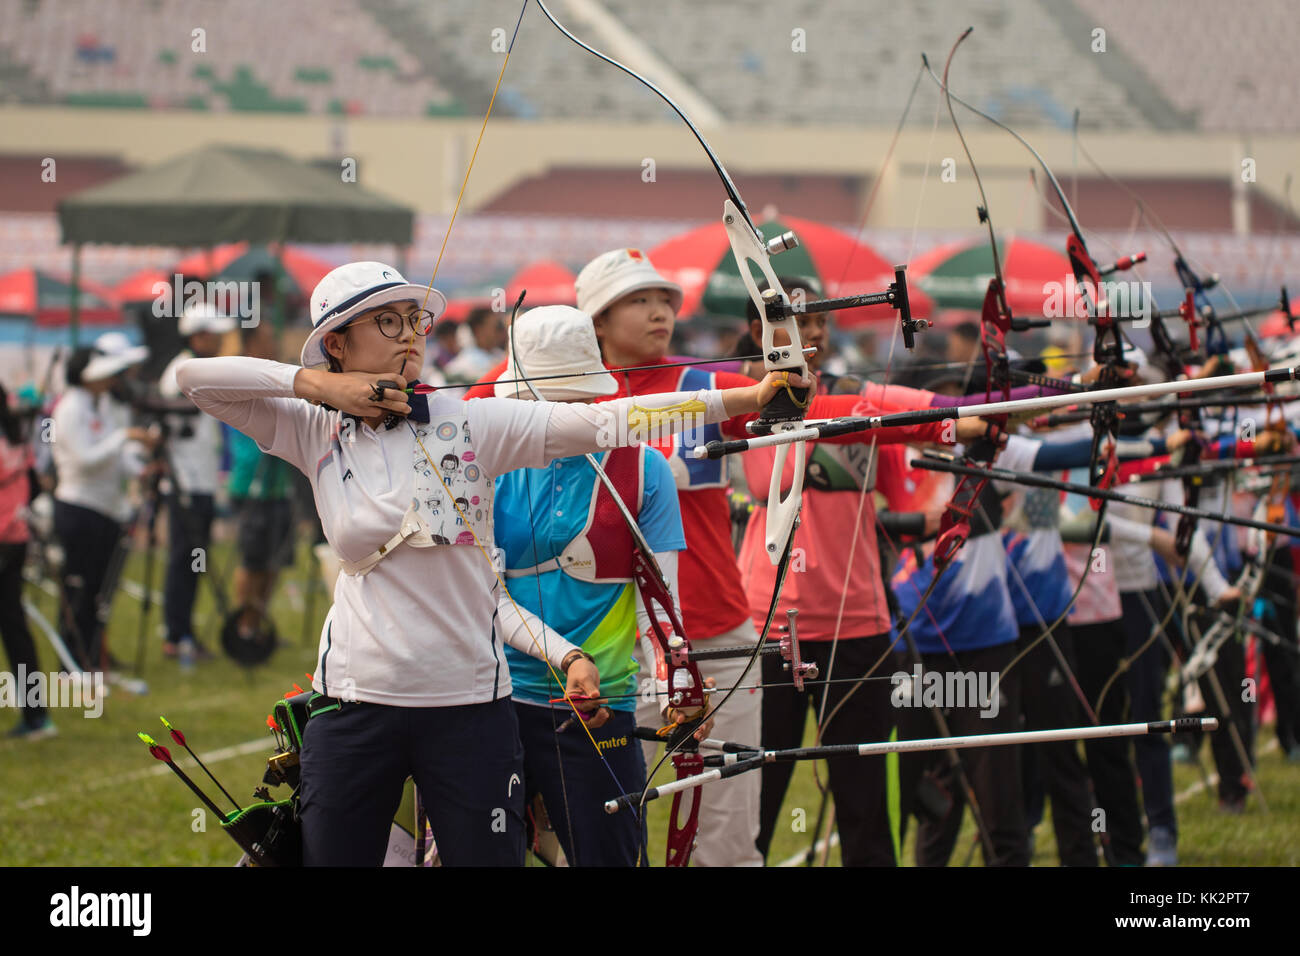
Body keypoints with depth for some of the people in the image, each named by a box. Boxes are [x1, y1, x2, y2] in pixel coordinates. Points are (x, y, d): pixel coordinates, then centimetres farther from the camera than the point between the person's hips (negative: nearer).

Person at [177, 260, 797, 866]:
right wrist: (316, 385, -6)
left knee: (487, 855, -1)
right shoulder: (315, 434, 4)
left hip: (468, 703, -1)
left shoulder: (469, 423, -1)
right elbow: (194, 377, 1)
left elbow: (600, 420, -9)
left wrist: (743, 399, -18)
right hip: (354, 701, 1)